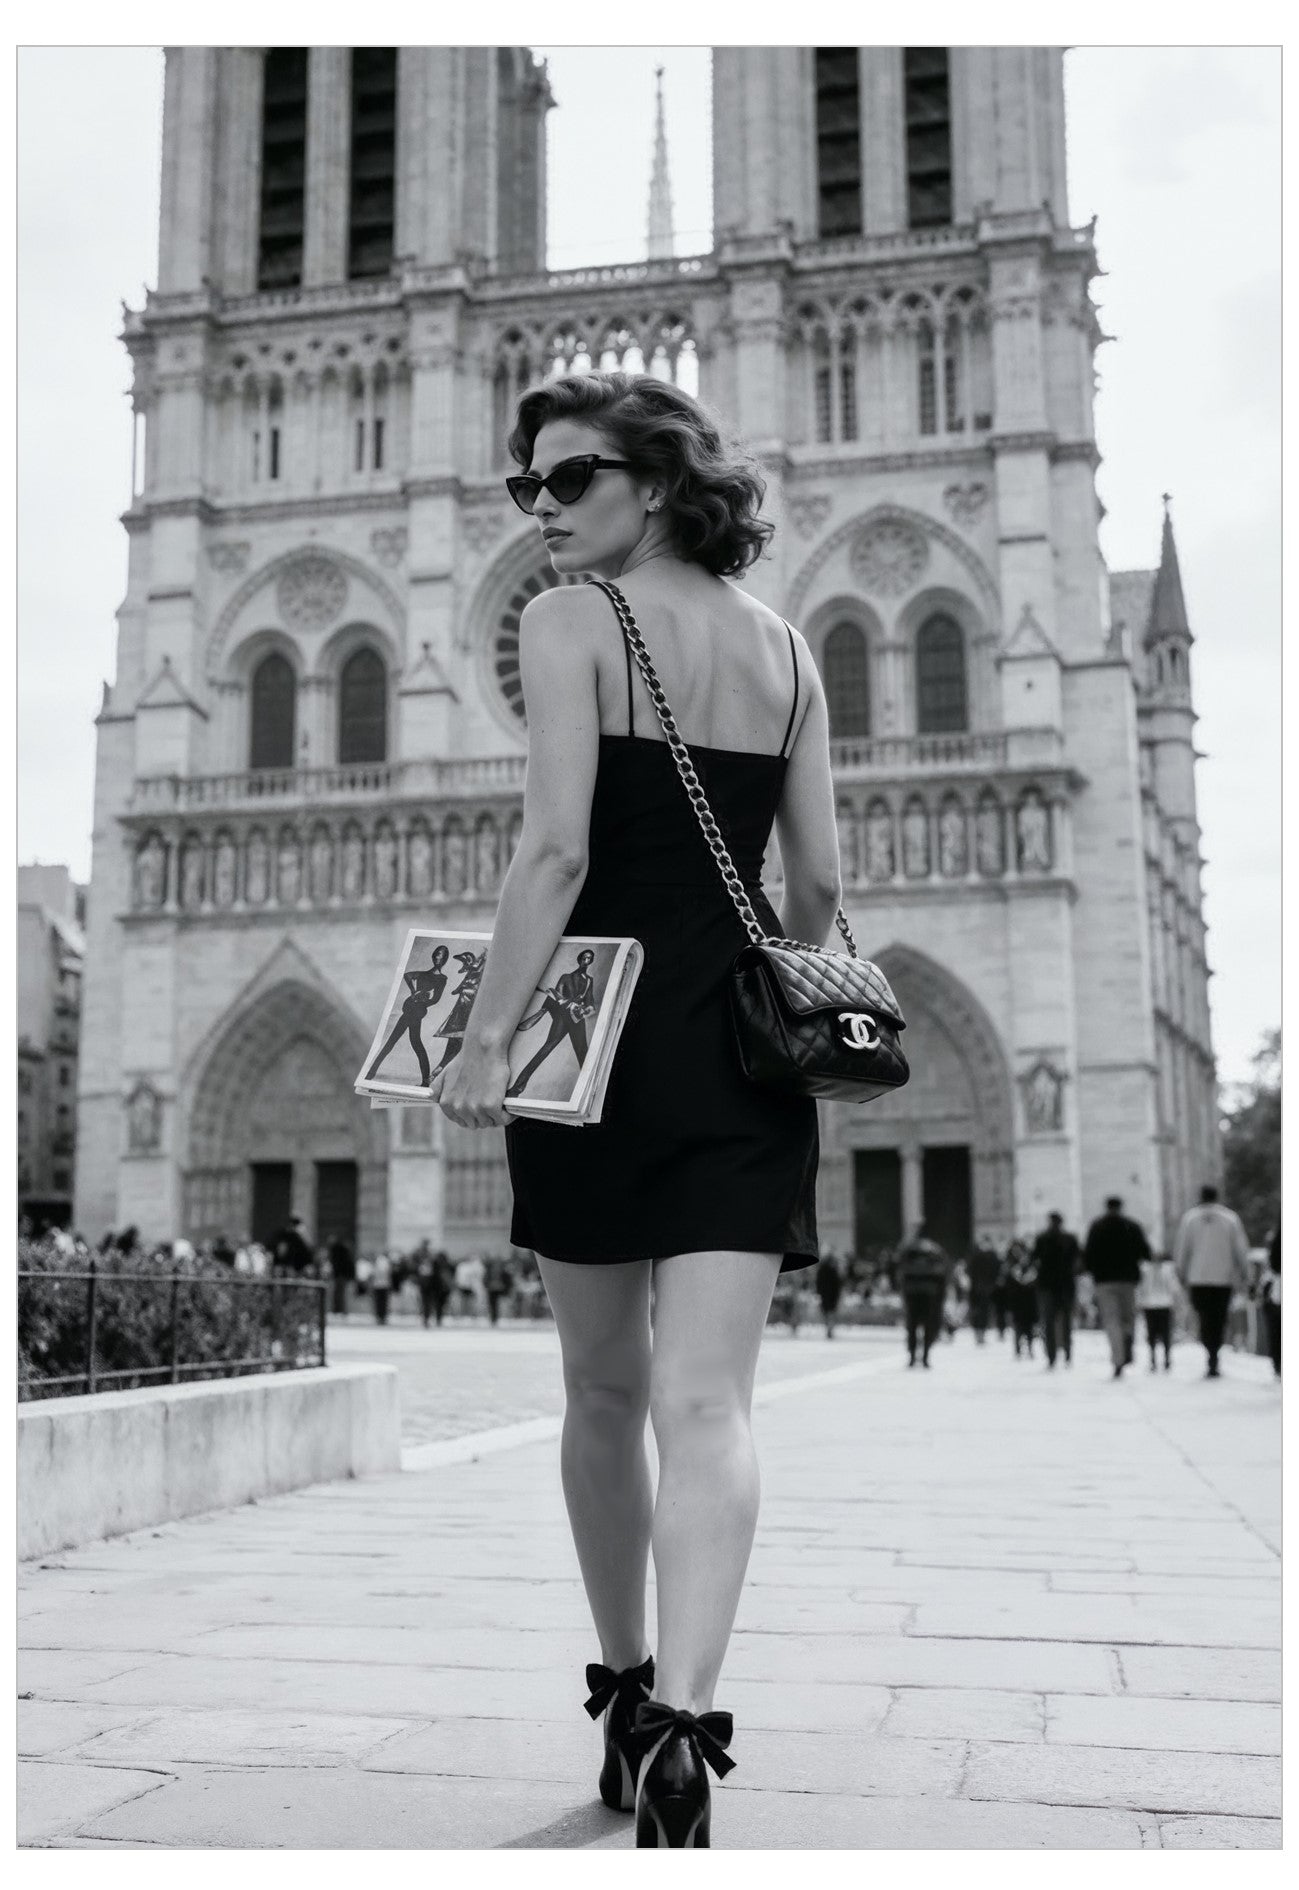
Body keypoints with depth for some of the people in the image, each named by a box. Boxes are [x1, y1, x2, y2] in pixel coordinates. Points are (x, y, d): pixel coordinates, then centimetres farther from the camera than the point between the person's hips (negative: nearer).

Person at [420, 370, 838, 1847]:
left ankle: (624, 1688, 28)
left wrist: (486, 1035, -14)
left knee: (604, 1391, 14)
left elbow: (555, 848, -15)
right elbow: (818, 880, 10)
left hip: (609, 1021, -3)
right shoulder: (786, 649, 13)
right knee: (707, 1401, -4)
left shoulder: (568, 624, -2)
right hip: (745, 1043, 3)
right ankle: (681, 1714, -20)